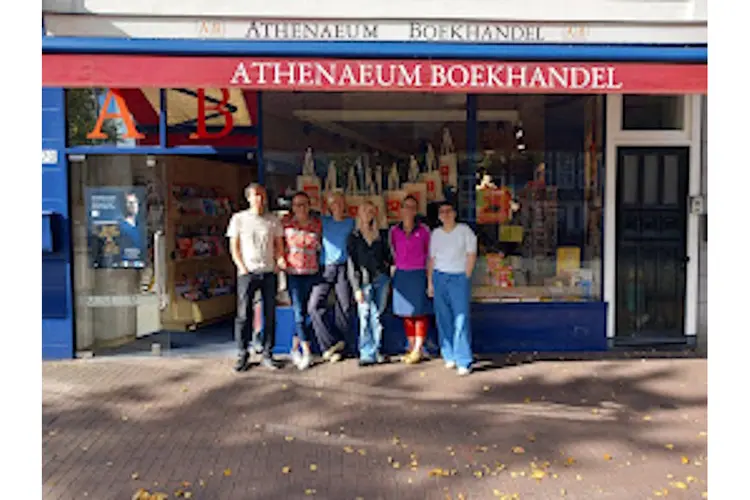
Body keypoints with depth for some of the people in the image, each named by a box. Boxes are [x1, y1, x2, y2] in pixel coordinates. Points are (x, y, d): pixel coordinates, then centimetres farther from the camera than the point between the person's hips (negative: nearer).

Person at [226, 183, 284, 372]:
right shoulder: (239, 219, 4)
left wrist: (279, 261, -2)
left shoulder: (273, 220, 10)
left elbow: (279, 244, 14)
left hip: (269, 272, 2)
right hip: (247, 273, -2)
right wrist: (242, 268, -7)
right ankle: (242, 356, 8)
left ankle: (267, 355, 13)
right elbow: (234, 247, 3)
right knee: (243, 314, -2)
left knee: (270, 315, 3)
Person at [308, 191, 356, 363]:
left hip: (344, 268, 0)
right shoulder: (323, 222, 10)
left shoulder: (351, 223, 9)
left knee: (344, 309, 0)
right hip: (325, 268, 1)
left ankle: (337, 349, 11)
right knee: (315, 306, -12)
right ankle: (332, 343, -3)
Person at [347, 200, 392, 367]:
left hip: (381, 279, 3)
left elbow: (388, 255, 20)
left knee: (377, 316, 5)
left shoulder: (381, 235, 13)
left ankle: (375, 351, 11)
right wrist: (356, 287, -8)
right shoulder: (354, 237, 5)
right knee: (365, 316, -6)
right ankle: (367, 353, -3)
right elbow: (352, 264, -1)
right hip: (365, 281, -2)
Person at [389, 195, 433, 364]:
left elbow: (429, 253, 3)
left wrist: (428, 274, 2)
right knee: (406, 312, 9)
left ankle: (418, 350, 9)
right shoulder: (394, 231, 3)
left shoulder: (423, 230, -4)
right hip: (401, 275, 3)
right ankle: (411, 347, 20)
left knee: (420, 312, 1)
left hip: (419, 274, -3)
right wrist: (400, 264, 13)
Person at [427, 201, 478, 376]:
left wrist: (466, 277, -6)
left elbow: (472, 255, 0)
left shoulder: (464, 230, 1)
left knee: (461, 319, -9)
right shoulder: (436, 233, 11)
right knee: (443, 319, 5)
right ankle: (449, 356, 16)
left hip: (459, 277, -4)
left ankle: (464, 361, -7)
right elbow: (431, 259, 13)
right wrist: (430, 282, 8)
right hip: (439, 277, 4)